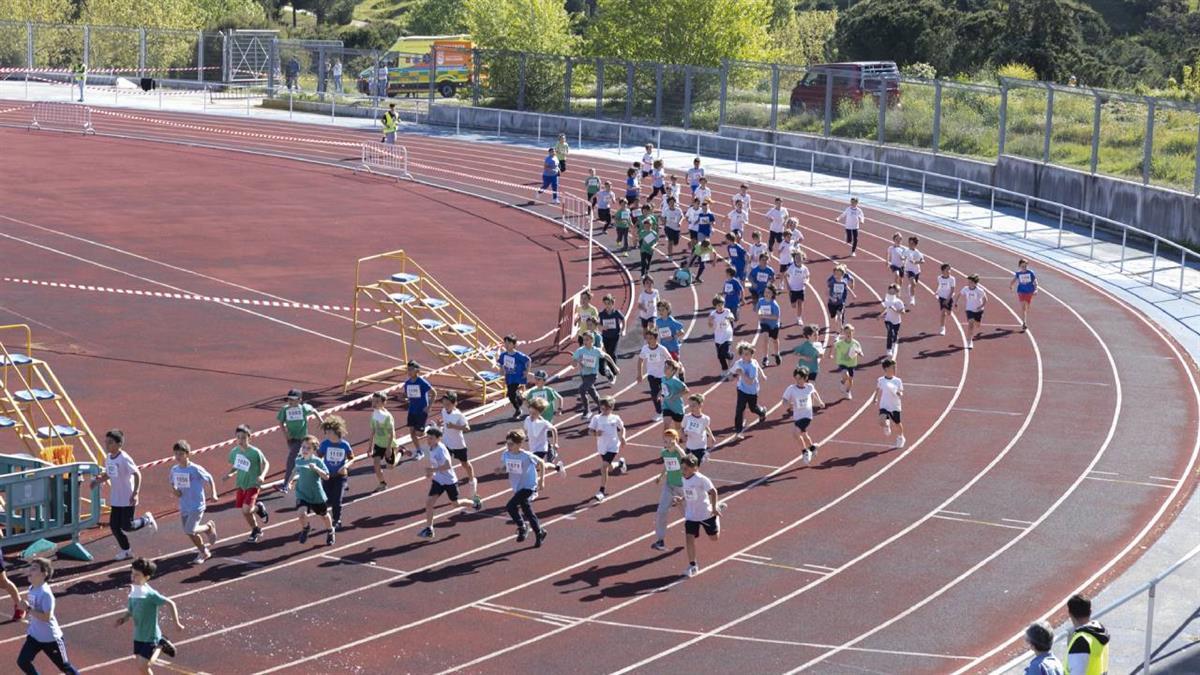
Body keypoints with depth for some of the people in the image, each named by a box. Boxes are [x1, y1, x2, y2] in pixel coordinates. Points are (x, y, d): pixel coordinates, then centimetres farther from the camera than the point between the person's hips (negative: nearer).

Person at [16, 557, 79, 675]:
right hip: (35, 635, 8)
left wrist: (28, 609, -30)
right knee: (22, 661, 2)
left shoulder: (45, 593, -26)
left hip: (50, 638, -8)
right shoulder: (32, 588, 1)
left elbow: (46, 617, -30)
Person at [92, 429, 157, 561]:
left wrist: (135, 493, -25)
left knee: (127, 526, -4)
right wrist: (99, 480, -4)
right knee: (114, 526, 5)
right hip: (115, 499, 7)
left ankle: (147, 519, 24)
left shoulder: (124, 459, -20)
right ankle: (125, 551, 20)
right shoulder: (108, 458, 4)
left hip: (128, 499, -7)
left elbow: (137, 474, -20)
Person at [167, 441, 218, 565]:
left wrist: (213, 494, -16)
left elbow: (210, 479, -6)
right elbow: (172, 483, 17)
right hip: (183, 506, 6)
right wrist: (174, 490, -4)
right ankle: (204, 552, 32)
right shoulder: (174, 469, 0)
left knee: (190, 531, -16)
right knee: (189, 532, 11)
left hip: (196, 505, -6)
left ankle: (209, 526, 13)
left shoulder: (195, 469, -17)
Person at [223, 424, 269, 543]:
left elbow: (266, 464, -7)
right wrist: (230, 474, -6)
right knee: (245, 512, 11)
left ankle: (259, 507, 14)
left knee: (246, 510, -18)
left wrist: (262, 475, -23)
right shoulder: (234, 451, -3)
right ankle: (256, 531, 34)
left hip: (253, 485, -5)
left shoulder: (255, 452, -19)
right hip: (241, 485, 5)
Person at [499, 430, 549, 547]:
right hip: (517, 487, 7)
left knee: (510, 506, -21)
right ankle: (540, 533, 32)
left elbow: (541, 463, -5)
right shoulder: (506, 454, -5)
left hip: (528, 486, -7)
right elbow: (504, 467, 12)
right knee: (527, 511, 15)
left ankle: (522, 528, -2)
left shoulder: (527, 456, -19)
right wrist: (500, 469, -12)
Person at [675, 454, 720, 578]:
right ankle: (692, 566, 1)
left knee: (714, 537, 13)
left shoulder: (700, 479, -23)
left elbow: (713, 491, -20)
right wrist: (680, 499, -2)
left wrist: (714, 507, -21)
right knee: (690, 538, -9)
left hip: (706, 513, -5)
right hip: (691, 515, 5)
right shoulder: (684, 479, 0)